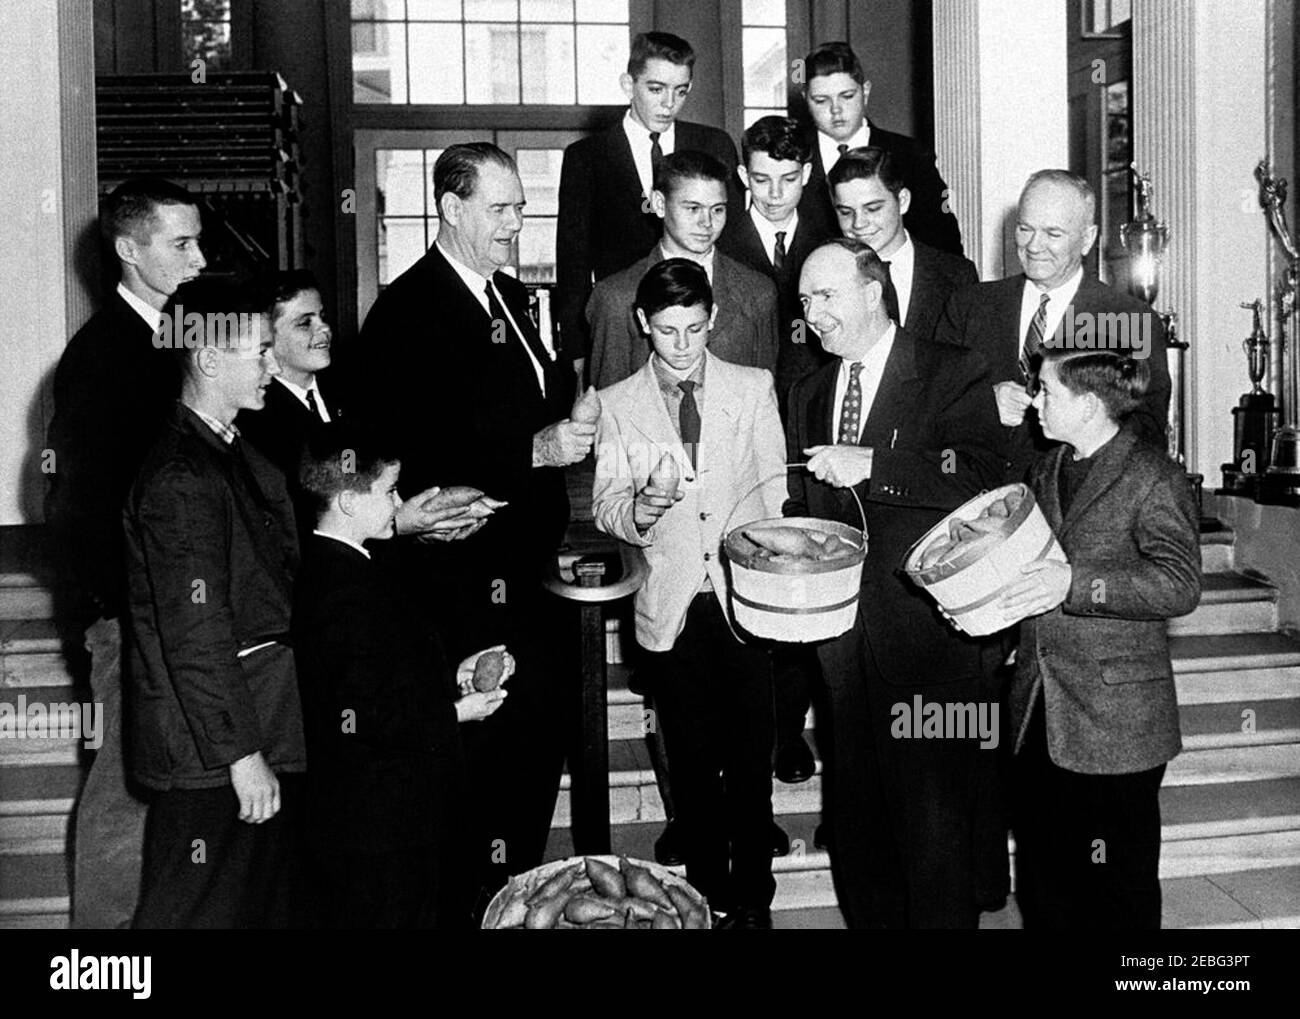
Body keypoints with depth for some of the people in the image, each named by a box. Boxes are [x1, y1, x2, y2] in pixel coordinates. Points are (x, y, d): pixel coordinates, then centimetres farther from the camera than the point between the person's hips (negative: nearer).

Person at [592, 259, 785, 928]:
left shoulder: (754, 389, 7)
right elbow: (604, 505, 3)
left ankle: (752, 898, 17)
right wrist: (638, 509, -19)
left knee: (750, 761, 4)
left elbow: (775, 486, 9)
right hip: (672, 609, 0)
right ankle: (707, 892, 23)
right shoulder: (617, 404, 5)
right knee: (691, 765, 8)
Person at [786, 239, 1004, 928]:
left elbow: (981, 476, -17)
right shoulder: (808, 393, 17)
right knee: (855, 812, 14)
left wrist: (872, 465, -20)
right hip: (841, 633, 6)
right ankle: (869, 918, 28)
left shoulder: (953, 374, -2)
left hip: (926, 632, -6)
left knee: (933, 813, -2)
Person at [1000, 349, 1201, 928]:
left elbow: (1180, 585, -19)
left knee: (1118, 888, 5)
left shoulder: (1153, 478, -9)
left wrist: (1075, 583, -28)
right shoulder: (1043, 473, 14)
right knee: (1041, 883, 15)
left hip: (1116, 726, -7)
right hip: (1038, 721, 7)